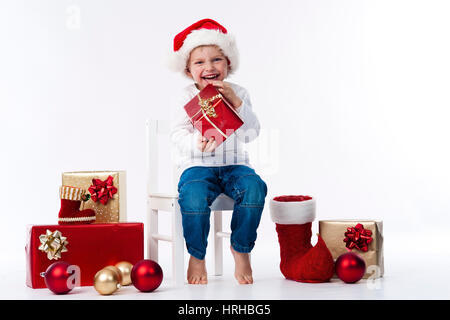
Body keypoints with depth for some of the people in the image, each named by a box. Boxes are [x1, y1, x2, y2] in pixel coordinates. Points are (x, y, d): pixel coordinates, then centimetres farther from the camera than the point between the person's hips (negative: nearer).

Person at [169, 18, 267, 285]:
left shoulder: (238, 94, 7)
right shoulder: (186, 98, 2)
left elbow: (252, 133, -4)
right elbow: (178, 136, -6)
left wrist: (236, 103, -18)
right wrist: (198, 142, -28)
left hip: (234, 165, 2)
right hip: (197, 166, -2)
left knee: (254, 188, -30)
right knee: (194, 195, -34)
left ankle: (241, 249, -8)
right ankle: (197, 256, -11)